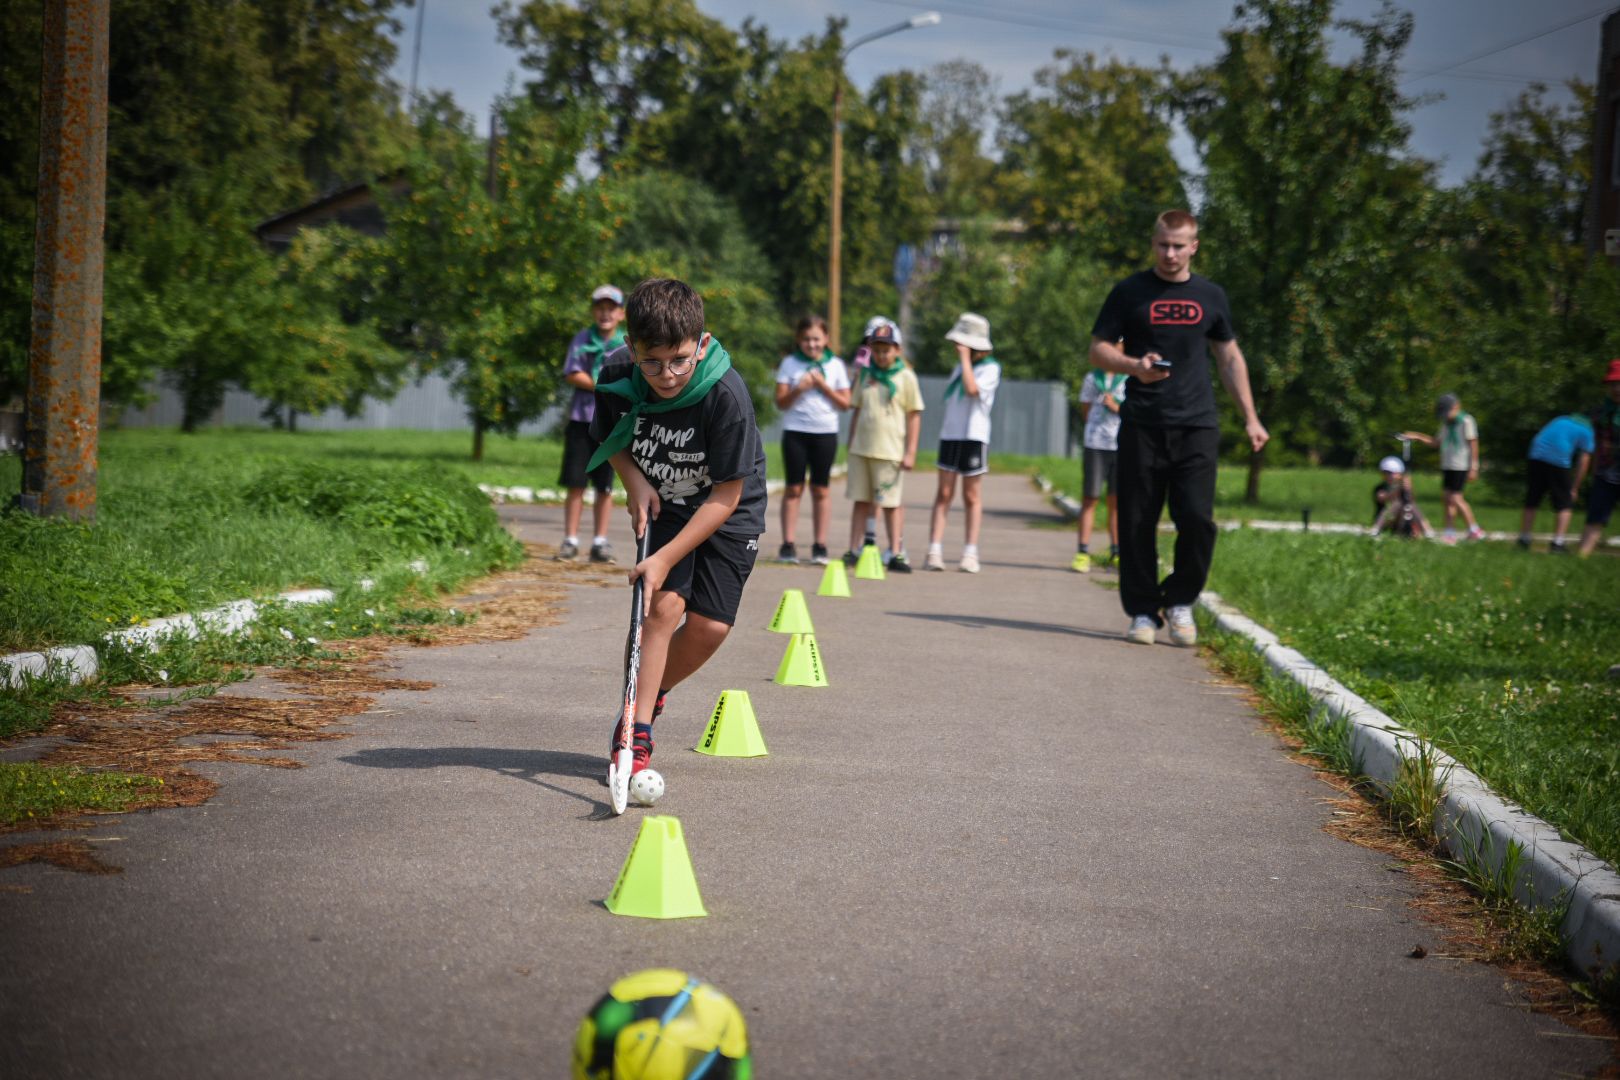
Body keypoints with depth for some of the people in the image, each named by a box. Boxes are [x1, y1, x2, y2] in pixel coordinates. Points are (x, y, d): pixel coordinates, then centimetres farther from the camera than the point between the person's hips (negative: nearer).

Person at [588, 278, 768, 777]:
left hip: (728, 513, -2)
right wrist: (636, 483, -14)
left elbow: (726, 496, -25)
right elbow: (611, 439, 5)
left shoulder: (727, 395, -31)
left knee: (710, 624, -9)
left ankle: (652, 694, 20)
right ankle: (637, 731, -11)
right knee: (663, 604, -17)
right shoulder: (619, 377, -19)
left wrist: (667, 557, -28)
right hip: (662, 506, 2)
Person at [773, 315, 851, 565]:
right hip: (795, 431, 0)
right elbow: (781, 402, 1)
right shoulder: (790, 364, 4)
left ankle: (820, 545, 7)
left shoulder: (835, 365, 5)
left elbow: (845, 403, 3)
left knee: (821, 489, 3)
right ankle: (788, 544, -2)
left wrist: (824, 386, -9)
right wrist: (798, 389, -16)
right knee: (794, 488, -2)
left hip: (825, 432, 0)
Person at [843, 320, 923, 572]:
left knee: (891, 502, -1)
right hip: (861, 448, 4)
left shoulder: (906, 377, -1)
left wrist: (910, 452, -6)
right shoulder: (866, 375, 11)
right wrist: (850, 445, 15)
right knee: (860, 501, 7)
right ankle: (853, 551, 11)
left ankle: (896, 553, 3)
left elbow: (914, 416, -1)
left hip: (889, 451, -4)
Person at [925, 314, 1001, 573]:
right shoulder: (959, 366, 16)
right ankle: (935, 552, -6)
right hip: (950, 435, 5)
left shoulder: (990, 368, -5)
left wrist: (965, 358, -17)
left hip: (974, 437, -5)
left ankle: (970, 554, 7)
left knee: (971, 496, 2)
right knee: (943, 493, -1)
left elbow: (972, 389, -23)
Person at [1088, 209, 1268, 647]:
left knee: (1197, 519, -10)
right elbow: (1098, 350, 5)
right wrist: (1134, 366, -15)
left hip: (1196, 426, 1)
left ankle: (1180, 601, 10)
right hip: (1142, 425, -1)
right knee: (1138, 523, -1)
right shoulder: (1130, 292, 5)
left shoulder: (1210, 296, 12)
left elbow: (1230, 357, 20)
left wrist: (1250, 418, 14)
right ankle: (1143, 611, 11)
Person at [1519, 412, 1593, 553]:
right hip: (1559, 460, -5)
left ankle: (1523, 539, 19)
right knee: (1565, 504, 5)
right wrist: (1574, 490, 14)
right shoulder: (1587, 431, 13)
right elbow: (1583, 462, 9)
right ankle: (1557, 543, -4)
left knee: (1532, 500, 16)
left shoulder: (1562, 420, 29)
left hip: (1537, 455, 5)